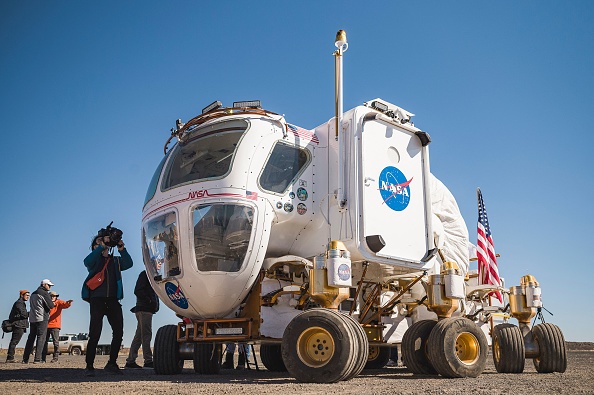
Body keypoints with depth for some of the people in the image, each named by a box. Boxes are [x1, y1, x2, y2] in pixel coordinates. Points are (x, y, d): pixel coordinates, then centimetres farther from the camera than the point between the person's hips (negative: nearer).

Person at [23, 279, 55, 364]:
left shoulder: (33, 294, 20)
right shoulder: (44, 293, -6)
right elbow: (51, 306, -11)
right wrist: (53, 303, 10)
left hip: (32, 318, 8)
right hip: (42, 319, -8)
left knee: (31, 338, 11)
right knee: (41, 338, -7)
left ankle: (25, 359, 10)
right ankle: (37, 359, -12)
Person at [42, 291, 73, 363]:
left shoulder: (59, 302, 6)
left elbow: (65, 304, -15)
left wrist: (68, 303, -36)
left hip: (55, 326, -3)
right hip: (46, 325, 4)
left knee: (56, 342, -3)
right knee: (44, 342, 7)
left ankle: (55, 357, 1)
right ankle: (43, 358, 14)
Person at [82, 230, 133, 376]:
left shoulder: (115, 261, 19)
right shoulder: (94, 259, 11)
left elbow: (128, 264, -1)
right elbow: (88, 262, -14)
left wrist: (121, 248, -14)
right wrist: (102, 246, -21)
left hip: (113, 300, 4)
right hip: (97, 299, -3)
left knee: (118, 332, 0)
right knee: (95, 334, -9)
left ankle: (112, 363, 13)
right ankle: (89, 366, 0)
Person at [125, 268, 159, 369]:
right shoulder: (144, 274, -6)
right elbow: (138, 291, -15)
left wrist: (155, 304, 10)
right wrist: (149, 301, -16)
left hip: (147, 310, 9)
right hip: (144, 309, -9)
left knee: (139, 336, 10)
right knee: (146, 334, -10)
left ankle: (130, 361, 13)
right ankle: (148, 360, -11)